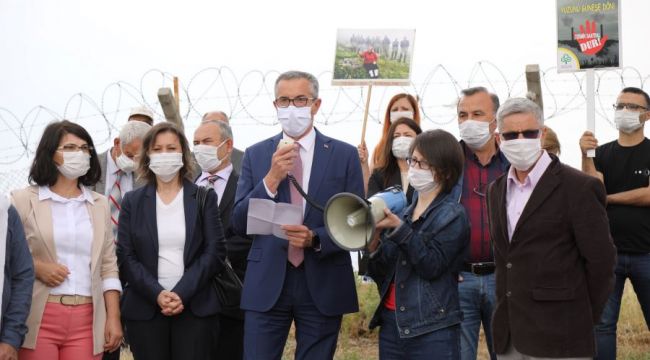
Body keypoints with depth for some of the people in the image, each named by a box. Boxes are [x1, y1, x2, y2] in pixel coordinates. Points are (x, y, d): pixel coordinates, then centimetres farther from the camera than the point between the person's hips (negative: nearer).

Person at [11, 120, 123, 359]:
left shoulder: (100, 204, 15)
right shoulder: (23, 200, 4)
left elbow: (108, 267, 13)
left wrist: (114, 318, 5)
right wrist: (35, 267, -13)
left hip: (86, 320, 3)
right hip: (38, 319, -3)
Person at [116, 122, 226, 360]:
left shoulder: (204, 198, 7)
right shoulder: (132, 202, 9)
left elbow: (215, 251, -1)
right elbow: (125, 256, 2)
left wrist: (181, 294, -11)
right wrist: (157, 294, -12)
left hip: (195, 307, -1)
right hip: (145, 309, 1)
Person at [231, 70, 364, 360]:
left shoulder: (344, 155, 3)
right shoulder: (255, 155, 6)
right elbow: (239, 224, 1)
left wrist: (316, 239, -17)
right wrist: (272, 178, -13)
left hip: (323, 285, 0)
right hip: (267, 284, 1)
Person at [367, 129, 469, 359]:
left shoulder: (453, 215, -4)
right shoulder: (404, 212, 12)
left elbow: (431, 266, -17)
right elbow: (384, 273, 11)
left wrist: (399, 228, -20)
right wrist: (372, 244, -7)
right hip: (391, 323, 6)